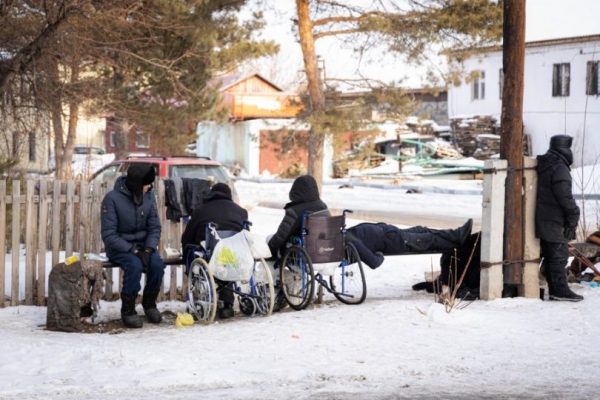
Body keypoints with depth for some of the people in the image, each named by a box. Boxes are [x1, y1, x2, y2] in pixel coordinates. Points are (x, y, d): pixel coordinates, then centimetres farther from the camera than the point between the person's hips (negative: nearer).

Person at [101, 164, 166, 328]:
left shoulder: (149, 196, -3)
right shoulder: (112, 198, -16)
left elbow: (154, 227, 1)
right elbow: (108, 234, -17)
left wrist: (148, 249, -17)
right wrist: (132, 250, -25)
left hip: (142, 245, 4)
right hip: (119, 247, -4)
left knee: (157, 264, -25)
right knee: (134, 265, -33)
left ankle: (149, 303, 1)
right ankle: (128, 310, -15)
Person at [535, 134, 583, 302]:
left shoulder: (543, 165, 15)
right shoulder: (559, 168, -16)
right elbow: (565, 196, -20)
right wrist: (573, 217, -12)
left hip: (543, 219, 10)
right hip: (554, 220, -10)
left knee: (550, 255, 12)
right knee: (559, 254, -6)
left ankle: (555, 289, 17)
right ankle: (560, 290, -5)